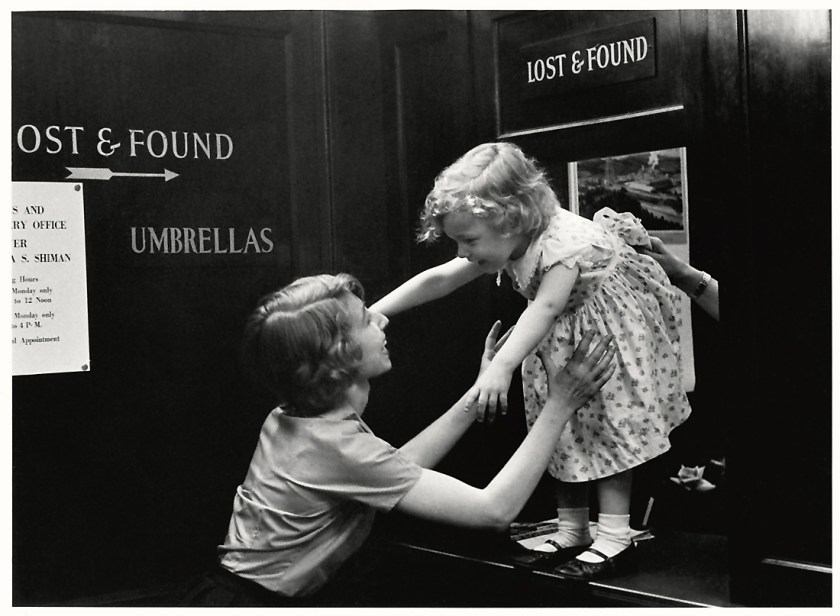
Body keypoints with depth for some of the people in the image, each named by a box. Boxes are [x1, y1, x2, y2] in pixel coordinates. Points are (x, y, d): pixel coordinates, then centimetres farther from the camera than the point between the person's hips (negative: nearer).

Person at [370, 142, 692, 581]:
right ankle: (570, 532, 19)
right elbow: (437, 280, -7)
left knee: (609, 428, -6)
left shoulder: (564, 242, -34)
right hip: (562, 344, 8)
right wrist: (374, 313, -12)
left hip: (611, 334, -8)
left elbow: (544, 308, -46)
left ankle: (614, 538, 1)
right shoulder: (505, 246, -10)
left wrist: (501, 367, -57)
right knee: (564, 431, 10)